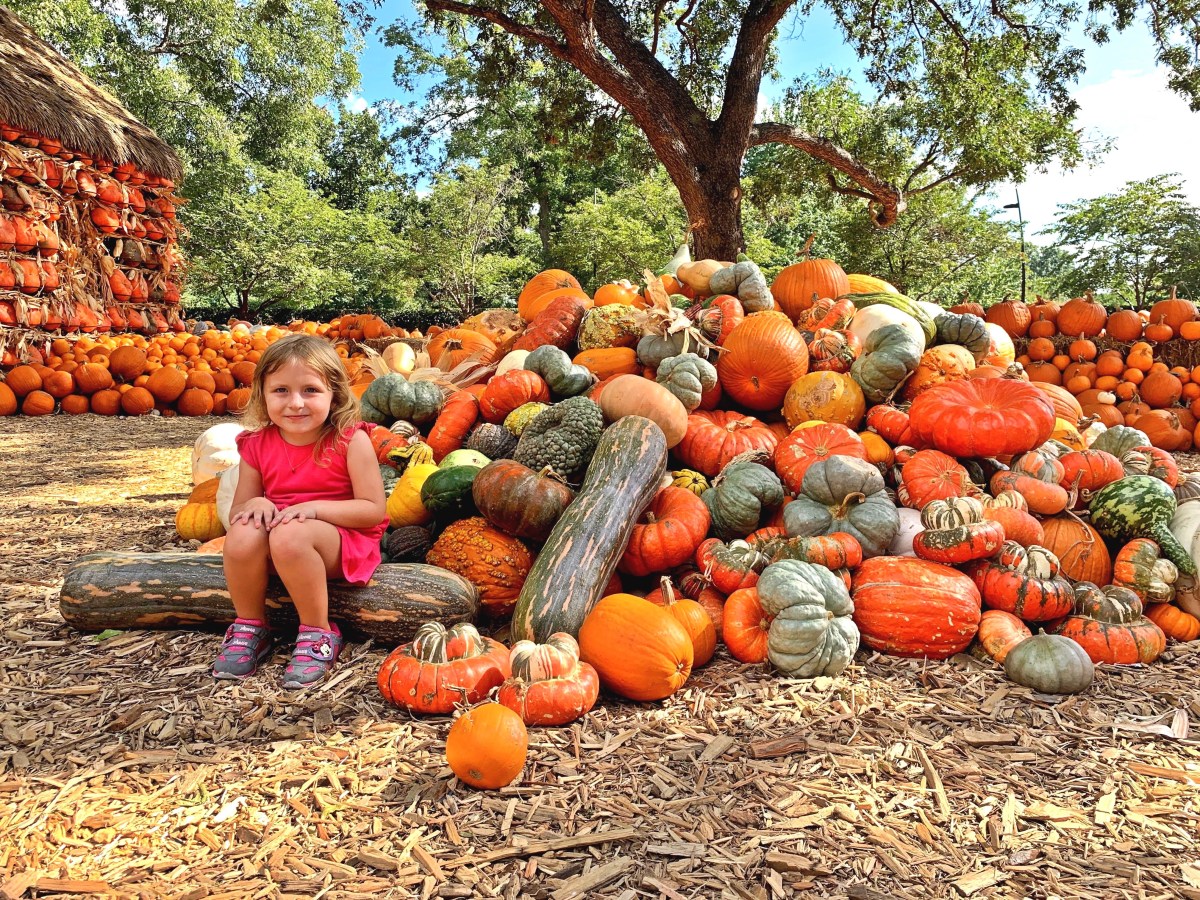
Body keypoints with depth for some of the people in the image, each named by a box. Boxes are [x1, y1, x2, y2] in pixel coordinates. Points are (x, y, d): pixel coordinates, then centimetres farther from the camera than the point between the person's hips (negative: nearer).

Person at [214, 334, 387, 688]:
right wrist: (255, 504, -16)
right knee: (242, 535, -28)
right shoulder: (258, 445, 0)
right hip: (277, 544, 4)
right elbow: (236, 511, 8)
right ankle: (250, 628, -3)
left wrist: (315, 507, -24)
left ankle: (318, 633, -15)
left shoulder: (350, 440, -12)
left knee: (289, 535, -35)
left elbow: (375, 510, -13)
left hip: (343, 541, -4)